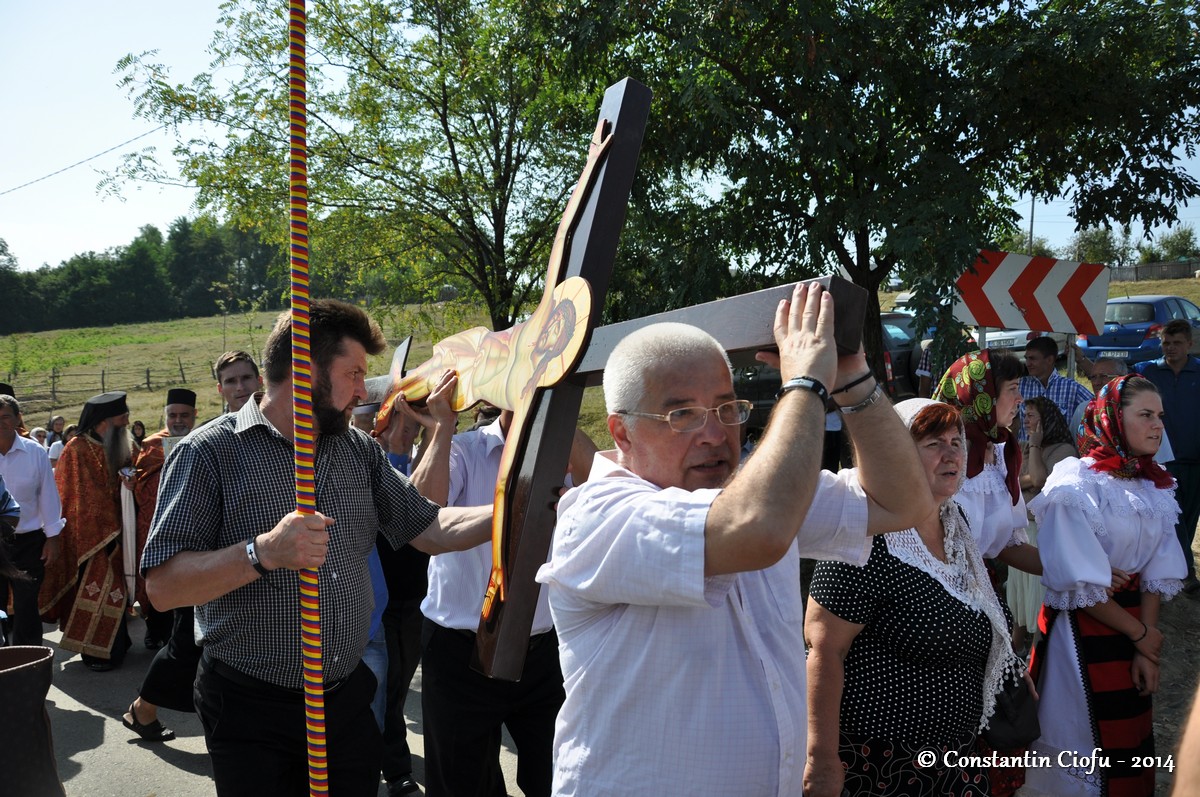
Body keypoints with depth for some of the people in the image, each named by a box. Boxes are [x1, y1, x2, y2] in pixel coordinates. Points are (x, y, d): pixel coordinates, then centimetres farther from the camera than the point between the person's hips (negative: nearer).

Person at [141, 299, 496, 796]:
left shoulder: (359, 451, 7)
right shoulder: (210, 452, -11)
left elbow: (432, 529, 6)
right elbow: (163, 587, -17)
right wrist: (264, 553, -31)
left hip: (348, 700, 5)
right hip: (252, 713, -5)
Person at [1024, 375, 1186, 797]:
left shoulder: (1154, 487, 4)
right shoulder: (1076, 485, -17)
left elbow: (1155, 574, 3)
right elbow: (1080, 585, -17)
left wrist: (1147, 650, -4)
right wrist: (1140, 634, -8)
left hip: (1135, 618, 6)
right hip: (1083, 629, -6)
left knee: (1131, 734, 15)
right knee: (1085, 740, 6)